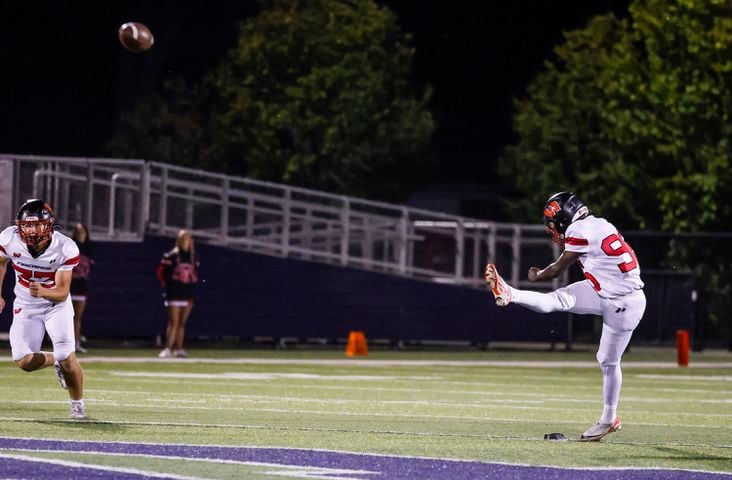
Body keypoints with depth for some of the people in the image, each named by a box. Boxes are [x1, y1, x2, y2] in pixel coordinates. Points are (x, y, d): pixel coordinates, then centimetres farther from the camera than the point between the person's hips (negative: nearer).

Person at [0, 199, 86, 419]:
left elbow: (62, 293, -22)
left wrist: (42, 291, -43)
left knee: (67, 358, -17)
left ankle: (78, 404, 9)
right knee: (25, 362, -13)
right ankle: (55, 361, 23)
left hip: (56, 304, -2)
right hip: (26, 307, 2)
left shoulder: (65, 249, -25)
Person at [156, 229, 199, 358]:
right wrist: (166, 284, -2)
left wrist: (193, 282, 9)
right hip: (174, 294, -5)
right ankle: (168, 349, -12)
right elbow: (161, 272, 0)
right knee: (174, 322, -11)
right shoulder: (171, 256, -5)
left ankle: (178, 349, 14)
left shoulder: (193, 257, 9)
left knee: (182, 323, 8)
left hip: (188, 294, 5)